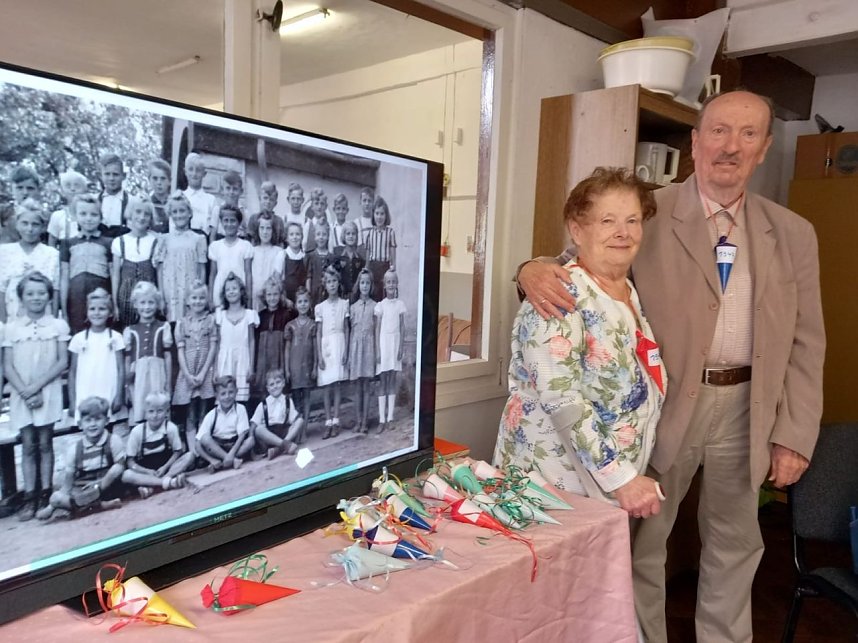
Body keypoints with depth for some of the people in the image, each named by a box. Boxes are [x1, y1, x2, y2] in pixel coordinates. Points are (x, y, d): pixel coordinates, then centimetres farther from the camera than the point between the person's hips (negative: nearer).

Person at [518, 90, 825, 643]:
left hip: (747, 409, 3)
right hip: (664, 404, -3)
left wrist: (795, 435, 1)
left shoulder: (793, 234, 4)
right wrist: (534, 270, -30)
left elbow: (805, 345, 5)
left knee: (735, 545, 20)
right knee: (642, 541, 13)